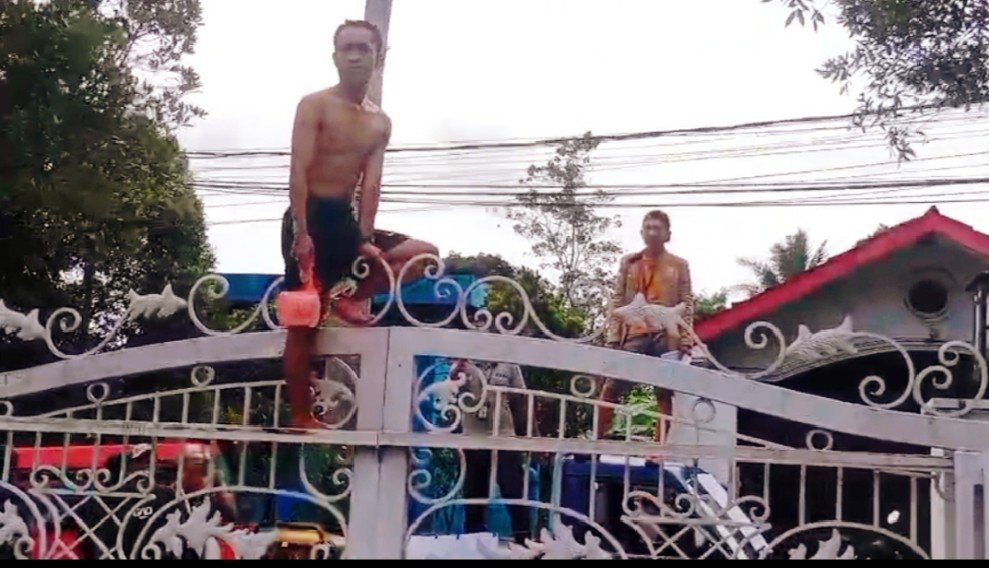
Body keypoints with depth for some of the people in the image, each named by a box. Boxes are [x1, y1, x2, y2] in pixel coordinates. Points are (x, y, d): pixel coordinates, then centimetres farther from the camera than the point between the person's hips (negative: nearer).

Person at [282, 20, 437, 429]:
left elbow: (371, 183, 1)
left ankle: (348, 297, 2)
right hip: (310, 216, -6)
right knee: (303, 322, -4)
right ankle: (301, 416, 3)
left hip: (344, 219, 6)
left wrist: (365, 238, -11)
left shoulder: (380, 123, 10)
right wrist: (301, 232, -23)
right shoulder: (315, 105, -6)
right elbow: (299, 172, -15)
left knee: (424, 254, -2)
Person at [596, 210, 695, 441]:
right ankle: (597, 438, 4)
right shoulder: (629, 263, 13)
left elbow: (687, 305, 4)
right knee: (611, 388, -3)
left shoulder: (679, 265, 9)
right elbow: (617, 301, 10)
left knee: (665, 394, 1)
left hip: (667, 337, -1)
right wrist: (613, 336, 1)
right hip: (634, 335, 1)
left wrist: (686, 340, -7)